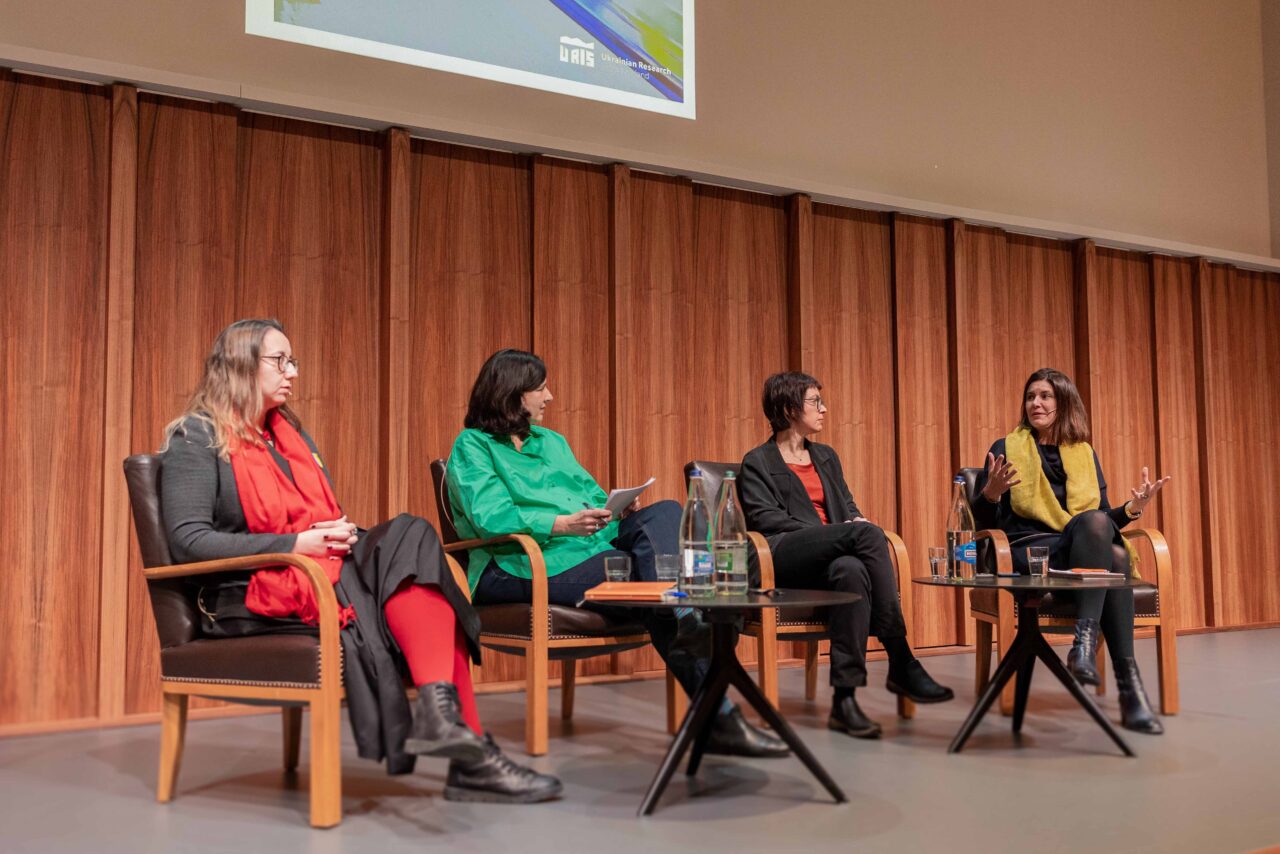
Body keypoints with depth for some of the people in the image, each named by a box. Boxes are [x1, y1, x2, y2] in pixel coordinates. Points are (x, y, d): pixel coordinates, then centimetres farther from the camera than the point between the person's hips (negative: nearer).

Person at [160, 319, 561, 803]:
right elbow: (188, 538, -12)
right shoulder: (196, 438, 1)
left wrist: (340, 533, -2)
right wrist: (294, 544, -19)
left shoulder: (290, 432, 24)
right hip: (251, 597, -6)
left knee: (411, 538, -23)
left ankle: (442, 712, -35)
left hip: (322, 569, 7)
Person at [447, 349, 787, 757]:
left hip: (595, 544, 7)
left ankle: (686, 620, -42)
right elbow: (490, 517, -14)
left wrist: (621, 510, -1)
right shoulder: (472, 447, 4)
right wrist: (562, 525, -27)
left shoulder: (552, 441, 28)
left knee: (664, 512, -22)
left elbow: (595, 498, 24)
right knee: (644, 572, -29)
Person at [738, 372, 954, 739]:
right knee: (868, 533, -33)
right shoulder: (758, 463, 10)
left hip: (831, 560, 5)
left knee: (851, 568, -38)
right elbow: (764, 519, -5)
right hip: (786, 563, -5)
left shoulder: (826, 457, 29)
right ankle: (901, 664, -33)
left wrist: (856, 521, -5)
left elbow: (848, 507, 24)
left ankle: (844, 699, -41)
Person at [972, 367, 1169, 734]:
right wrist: (991, 493, -17)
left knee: (1117, 554, -33)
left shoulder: (1084, 454, 20)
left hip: (1087, 553, 4)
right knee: (1093, 521, -34)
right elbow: (983, 521, 5)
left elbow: (1106, 519, 18)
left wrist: (1132, 508, -2)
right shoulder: (1006, 449, 10)